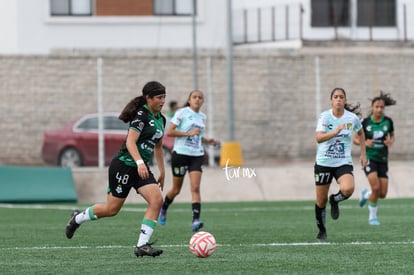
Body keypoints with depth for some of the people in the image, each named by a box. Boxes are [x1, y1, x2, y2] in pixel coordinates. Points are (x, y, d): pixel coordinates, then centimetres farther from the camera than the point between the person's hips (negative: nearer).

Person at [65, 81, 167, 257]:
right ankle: (78, 218, 29)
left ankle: (142, 245, -15)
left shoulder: (160, 119, 11)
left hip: (142, 169, 8)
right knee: (112, 209, 1)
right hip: (124, 165, -8)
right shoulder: (141, 115, -15)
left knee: (157, 200, -15)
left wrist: (162, 172, 25)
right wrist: (139, 162, -37)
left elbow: (158, 146, 24)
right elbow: (130, 142, -24)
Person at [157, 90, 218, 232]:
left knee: (195, 188, -13)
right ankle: (163, 209, 38)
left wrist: (208, 140, 9)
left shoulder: (202, 117, 13)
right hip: (180, 154, -4)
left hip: (197, 155, 4)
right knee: (176, 189, 8)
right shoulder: (182, 113, -6)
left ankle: (196, 220, -23)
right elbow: (169, 132, -12)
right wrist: (189, 133, -18)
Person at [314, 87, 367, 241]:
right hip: (324, 163, 0)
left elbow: (361, 133, 19)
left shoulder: (352, 118, -3)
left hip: (344, 163, 0)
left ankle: (335, 200, 6)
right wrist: (336, 131, -37)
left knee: (348, 189, -29)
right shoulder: (325, 116, -10)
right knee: (321, 201, 6)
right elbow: (319, 138, -24)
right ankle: (322, 231, 29)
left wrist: (363, 154, 15)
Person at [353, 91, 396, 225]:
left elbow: (392, 136, 13)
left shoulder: (388, 121, -4)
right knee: (376, 187, -19)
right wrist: (365, 143, -20)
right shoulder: (365, 122, -10)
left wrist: (391, 142, -11)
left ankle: (366, 194, 34)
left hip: (382, 159, 3)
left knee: (383, 194, -1)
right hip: (369, 158, -3)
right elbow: (355, 139, 0)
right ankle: (372, 216, 1)